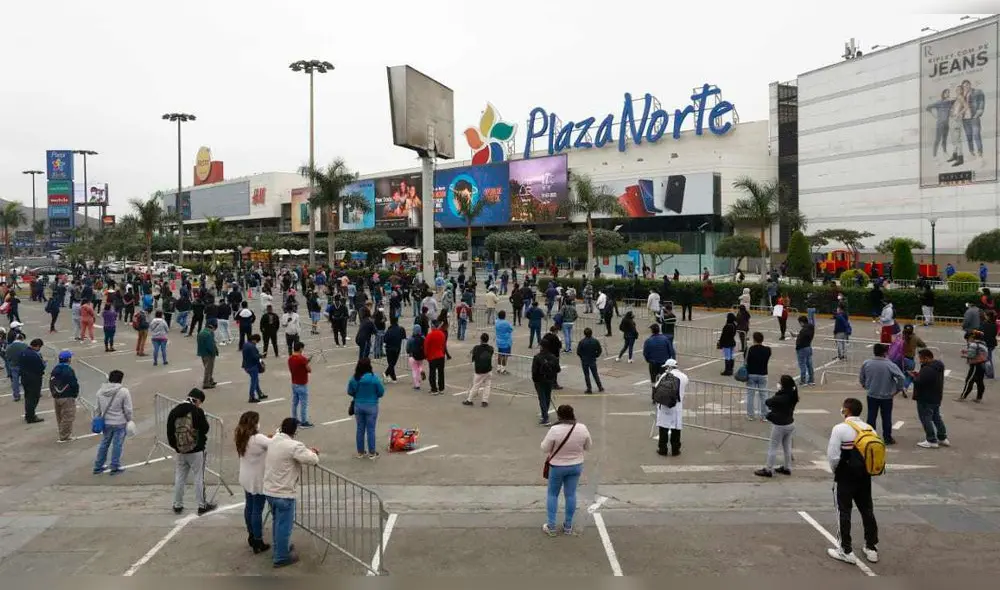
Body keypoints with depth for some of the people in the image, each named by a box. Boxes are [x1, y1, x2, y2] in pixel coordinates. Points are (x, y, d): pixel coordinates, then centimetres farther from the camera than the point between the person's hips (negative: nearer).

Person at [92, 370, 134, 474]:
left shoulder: (101, 391, 1)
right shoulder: (124, 391, -15)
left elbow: (98, 408, 10)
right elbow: (128, 410, -12)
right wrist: (129, 420, 2)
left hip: (106, 422, 5)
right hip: (120, 423, -5)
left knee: (104, 444, 18)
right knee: (117, 445, 6)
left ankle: (98, 466, 27)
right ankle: (115, 467, 14)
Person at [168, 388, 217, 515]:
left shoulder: (174, 411, 1)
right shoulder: (197, 411, -16)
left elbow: (170, 431, 6)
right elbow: (205, 428, -9)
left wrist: (174, 446, 16)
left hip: (180, 451, 5)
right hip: (196, 451, -5)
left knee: (179, 478, 15)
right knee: (199, 478, 5)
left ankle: (177, 505, 24)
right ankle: (202, 505, 13)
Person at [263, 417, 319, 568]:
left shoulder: (273, 441, 3)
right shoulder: (293, 446, -23)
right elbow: (313, 460, -23)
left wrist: (307, 451, 11)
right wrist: (313, 452, -1)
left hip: (269, 490, 8)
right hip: (283, 493, -8)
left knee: (277, 522, 25)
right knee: (284, 525, 7)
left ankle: (279, 548, 42)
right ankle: (281, 557, 19)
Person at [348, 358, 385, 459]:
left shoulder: (354, 379, -8)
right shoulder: (374, 378, -18)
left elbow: (350, 392, 2)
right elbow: (381, 392, -10)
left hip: (358, 406, 3)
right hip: (371, 406, -3)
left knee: (360, 429, 14)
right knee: (370, 430, 6)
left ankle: (360, 452, 24)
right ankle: (372, 453, 15)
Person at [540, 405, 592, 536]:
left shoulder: (555, 430, -24)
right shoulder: (582, 428, -13)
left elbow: (545, 449, -13)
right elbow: (588, 447, 2)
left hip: (557, 466, -3)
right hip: (576, 466, 3)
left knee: (552, 494, 14)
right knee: (571, 494, 14)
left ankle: (551, 526, 17)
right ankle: (568, 526, 24)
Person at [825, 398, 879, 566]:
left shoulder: (840, 429, -15)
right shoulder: (870, 429, 2)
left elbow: (833, 455, -17)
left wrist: (835, 470, 2)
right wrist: (866, 468, 13)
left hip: (845, 477, -5)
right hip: (865, 476, 6)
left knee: (844, 512, 4)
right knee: (867, 510, 16)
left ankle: (846, 551, 8)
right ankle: (872, 548, 25)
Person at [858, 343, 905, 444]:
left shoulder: (866, 363, -7)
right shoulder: (890, 365, -16)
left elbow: (861, 377, 3)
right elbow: (900, 377, -20)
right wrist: (898, 389, -6)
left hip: (872, 395, 2)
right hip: (886, 396, -2)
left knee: (871, 417, 12)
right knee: (886, 418, 11)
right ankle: (887, 438, 19)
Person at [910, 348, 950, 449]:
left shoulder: (927, 369, -28)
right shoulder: (938, 366, 4)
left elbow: (919, 383, -28)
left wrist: (913, 376, -10)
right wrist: (919, 374, 5)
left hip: (926, 399, -10)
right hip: (936, 397, 10)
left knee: (926, 419, 2)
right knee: (936, 417, 21)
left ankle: (932, 441, 7)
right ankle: (943, 438, 29)